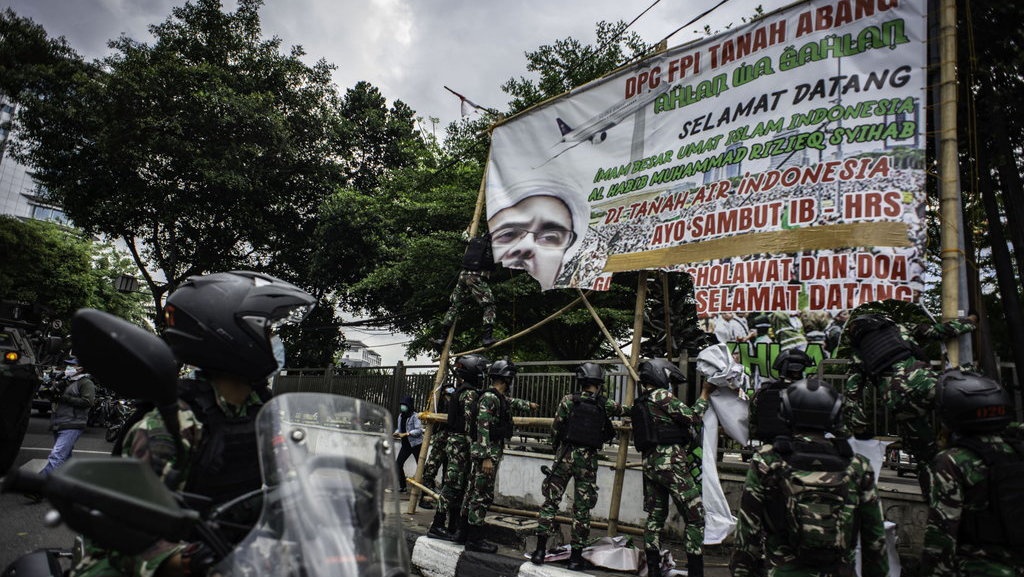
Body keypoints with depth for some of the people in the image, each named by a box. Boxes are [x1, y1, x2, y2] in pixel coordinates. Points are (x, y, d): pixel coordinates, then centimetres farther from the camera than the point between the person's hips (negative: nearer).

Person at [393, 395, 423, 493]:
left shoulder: (414, 416, -14)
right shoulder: (400, 416, 7)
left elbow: (419, 430, -21)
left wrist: (405, 434, -25)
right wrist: (396, 433, -5)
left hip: (416, 444, -7)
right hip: (405, 444, 7)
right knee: (398, 464, 1)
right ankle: (402, 487, 13)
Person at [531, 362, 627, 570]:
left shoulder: (568, 400, -4)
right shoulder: (605, 405, 1)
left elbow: (555, 428, -1)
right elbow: (624, 410, 22)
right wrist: (628, 409, 45)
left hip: (565, 455, -1)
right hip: (588, 459, 1)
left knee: (551, 500, 7)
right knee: (582, 508, 7)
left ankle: (540, 550, 6)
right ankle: (576, 557, 12)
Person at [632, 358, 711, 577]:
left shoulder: (641, 402, 19)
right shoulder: (661, 395, -7)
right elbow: (692, 416, -8)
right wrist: (706, 393, 2)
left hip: (650, 464, 9)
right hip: (671, 462, -9)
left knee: (655, 516, 12)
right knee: (695, 516, -3)